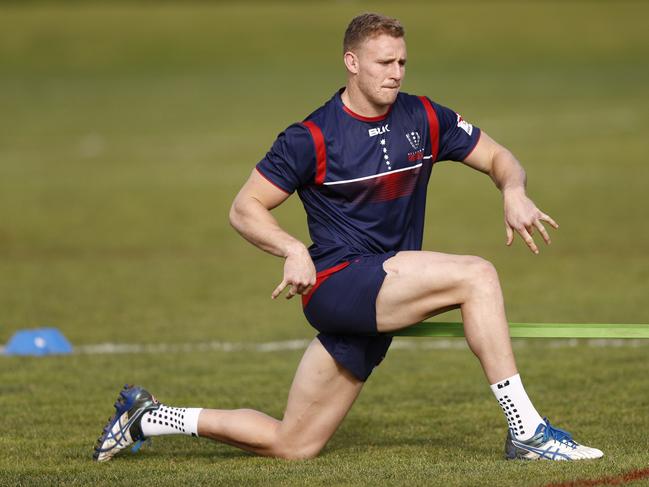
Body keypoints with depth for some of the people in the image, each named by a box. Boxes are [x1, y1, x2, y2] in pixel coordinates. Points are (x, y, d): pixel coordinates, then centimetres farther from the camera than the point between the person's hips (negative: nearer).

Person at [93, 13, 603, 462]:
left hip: (382, 305, 6)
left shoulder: (424, 118, 5)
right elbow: (245, 209, -4)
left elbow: (499, 158, 13)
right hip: (336, 284, -6)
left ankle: (151, 417, 21)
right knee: (476, 275, -25)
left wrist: (514, 193, -11)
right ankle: (526, 430, -23)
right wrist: (294, 251, -22)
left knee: (293, 445, 8)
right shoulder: (313, 137, -9)